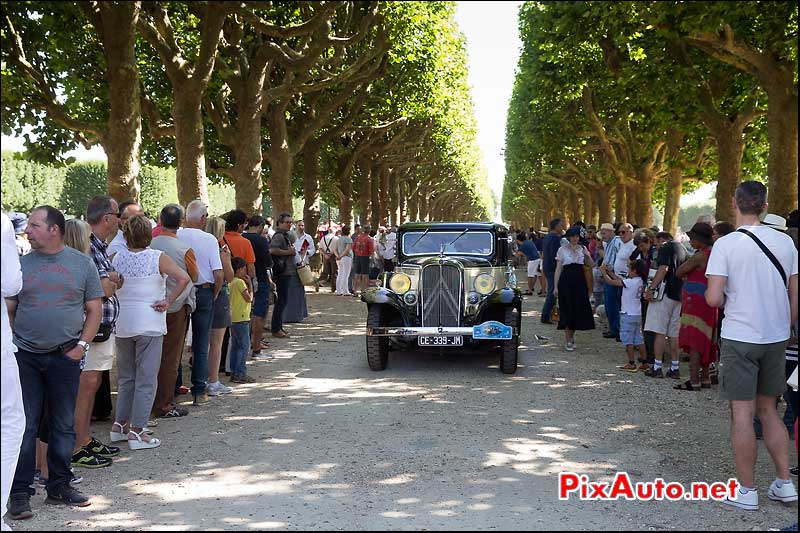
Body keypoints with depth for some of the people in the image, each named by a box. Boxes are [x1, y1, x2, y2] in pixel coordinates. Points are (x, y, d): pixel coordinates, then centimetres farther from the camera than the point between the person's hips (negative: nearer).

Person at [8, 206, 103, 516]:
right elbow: (9, 310, 9)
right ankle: (20, 492, 10)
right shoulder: (21, 265, 6)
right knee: (24, 426, 1)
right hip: (25, 357, 0)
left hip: (65, 357, 0)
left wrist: (81, 345, -4)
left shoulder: (82, 263, 3)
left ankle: (59, 487, 21)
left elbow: (94, 309, 5)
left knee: (63, 425, 8)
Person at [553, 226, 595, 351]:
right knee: (567, 310, -2)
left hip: (579, 281, 3)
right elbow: (558, 269, 0)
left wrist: (587, 255, -11)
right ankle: (568, 341, 7)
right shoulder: (562, 250, 0)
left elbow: (591, 265, 6)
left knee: (579, 310, 3)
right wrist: (556, 286, -4)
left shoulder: (582, 248, 8)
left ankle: (571, 336, 25)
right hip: (566, 280, -3)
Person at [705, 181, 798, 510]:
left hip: (740, 337, -5)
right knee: (768, 409, 18)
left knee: (742, 412, 3)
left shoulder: (726, 244, -11)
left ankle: (747, 492, 9)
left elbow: (713, 298, -16)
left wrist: (719, 295, 6)